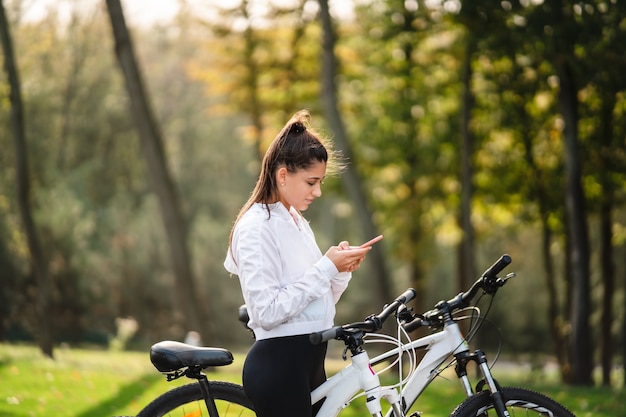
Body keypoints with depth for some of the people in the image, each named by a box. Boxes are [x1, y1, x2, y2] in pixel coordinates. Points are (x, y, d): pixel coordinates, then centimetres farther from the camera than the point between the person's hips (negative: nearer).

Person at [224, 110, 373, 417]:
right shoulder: (257, 228, -13)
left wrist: (342, 271, -3)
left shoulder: (298, 223, 15)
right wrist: (326, 267, -18)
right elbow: (267, 312, -21)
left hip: (308, 363, 9)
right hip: (278, 365, -9)